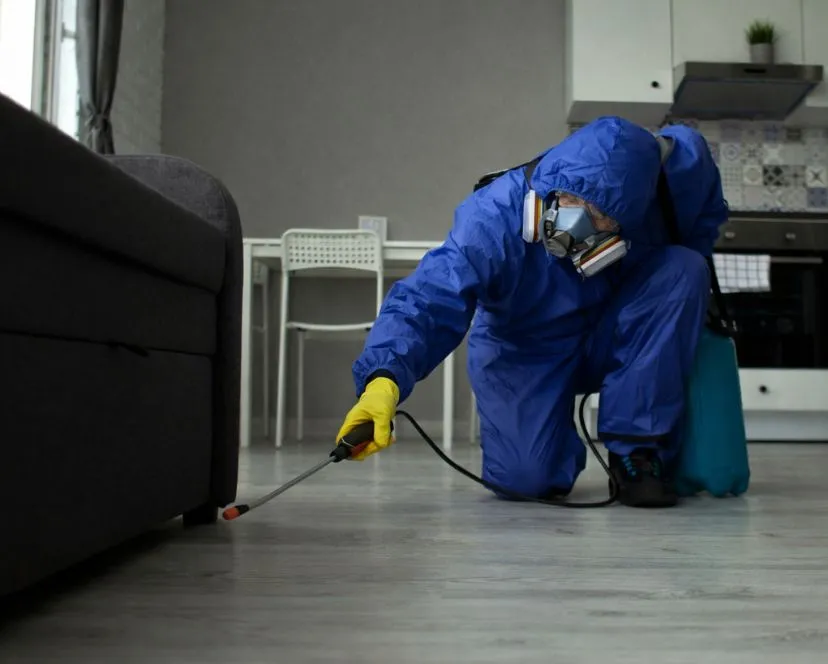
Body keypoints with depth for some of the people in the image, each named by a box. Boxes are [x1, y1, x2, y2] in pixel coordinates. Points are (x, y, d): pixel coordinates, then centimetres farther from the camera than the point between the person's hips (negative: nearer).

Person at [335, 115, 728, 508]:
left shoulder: (669, 176, -23)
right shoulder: (494, 214, -33)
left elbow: (706, 215, 1)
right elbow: (428, 298, -42)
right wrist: (385, 378, -59)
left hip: (611, 342, 3)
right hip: (523, 353, -3)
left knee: (684, 270, -26)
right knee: (526, 478, -25)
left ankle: (638, 451, -13)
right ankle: (552, 439, 16)